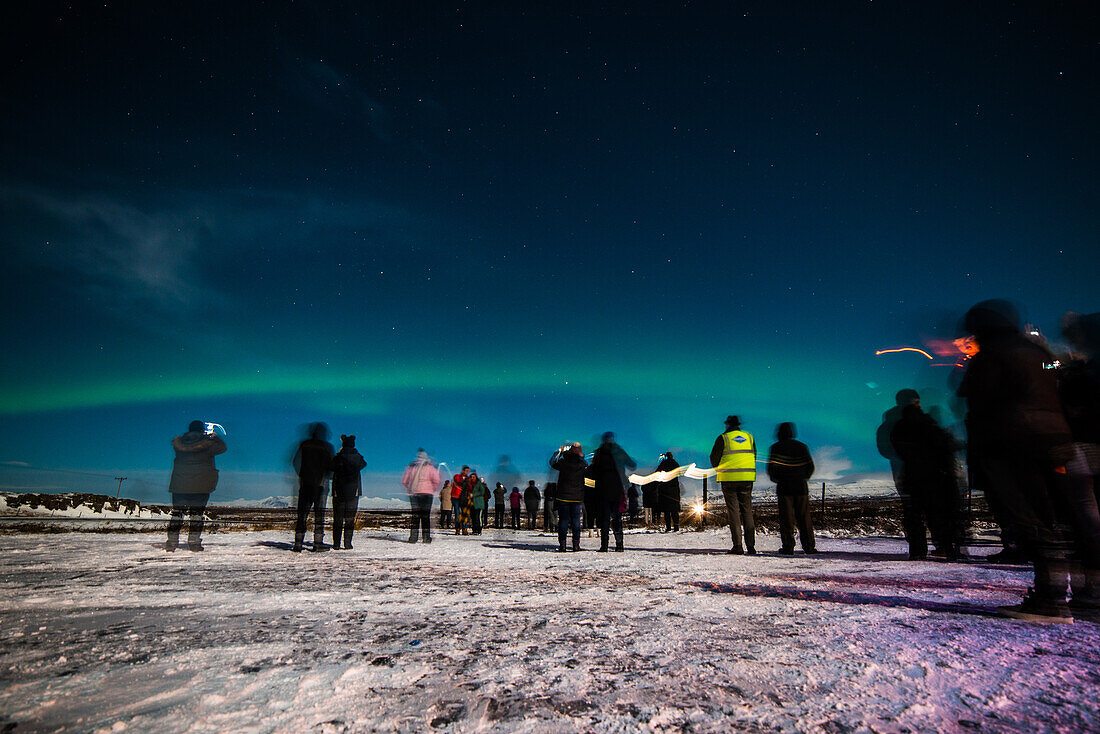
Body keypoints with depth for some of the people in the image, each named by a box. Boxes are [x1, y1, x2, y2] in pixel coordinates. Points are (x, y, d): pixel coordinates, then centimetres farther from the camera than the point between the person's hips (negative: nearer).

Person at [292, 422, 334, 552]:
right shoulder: (327, 447, -3)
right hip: (320, 483, -3)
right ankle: (318, 543, 3)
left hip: (304, 482, 3)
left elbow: (296, 463, 8)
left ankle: (298, 545, 5)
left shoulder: (304, 445, 4)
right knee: (319, 513, 4)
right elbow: (331, 467, -4)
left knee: (302, 514, 6)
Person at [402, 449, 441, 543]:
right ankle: (426, 537, 1)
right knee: (426, 516, 2)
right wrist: (433, 489, 5)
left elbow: (404, 481, 10)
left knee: (415, 516, 8)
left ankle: (413, 536, 4)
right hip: (426, 494, -3)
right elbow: (436, 480, -11)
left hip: (413, 494, 3)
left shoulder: (411, 467, 9)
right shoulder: (429, 467, -2)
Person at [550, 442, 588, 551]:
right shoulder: (583, 464, -5)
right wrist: (580, 455, 26)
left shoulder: (563, 463, -11)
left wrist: (559, 451, 18)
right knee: (576, 521, 9)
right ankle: (576, 545, 8)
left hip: (563, 497, -2)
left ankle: (562, 545, 2)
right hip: (578, 497, 2)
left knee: (563, 520, 4)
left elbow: (552, 462, 9)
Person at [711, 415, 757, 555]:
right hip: (748, 477, 4)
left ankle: (737, 546, -2)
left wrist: (719, 467, 17)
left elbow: (714, 459, -2)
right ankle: (751, 546, 6)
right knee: (747, 511, 9)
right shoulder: (749, 437, 10)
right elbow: (754, 456, 15)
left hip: (729, 478, -3)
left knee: (733, 511, 1)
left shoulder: (723, 438, -4)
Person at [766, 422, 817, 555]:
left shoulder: (776, 447, -2)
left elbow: (771, 468, -8)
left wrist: (776, 479, 11)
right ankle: (809, 547, 9)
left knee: (786, 519, 1)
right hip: (801, 487, 3)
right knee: (804, 518, 9)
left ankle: (788, 547, -1)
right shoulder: (802, 446, 7)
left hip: (784, 487, -3)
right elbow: (810, 467, 5)